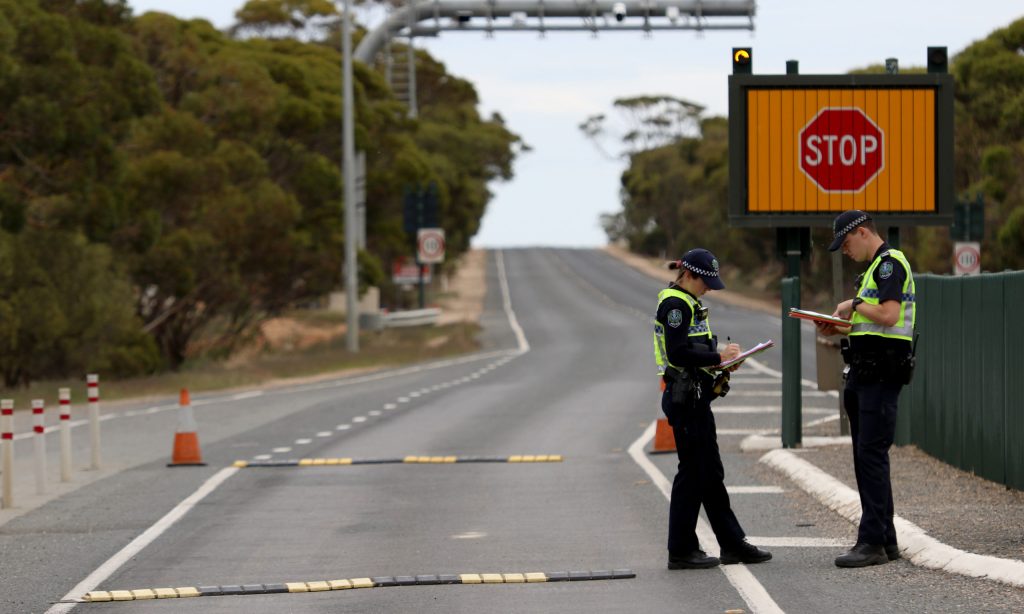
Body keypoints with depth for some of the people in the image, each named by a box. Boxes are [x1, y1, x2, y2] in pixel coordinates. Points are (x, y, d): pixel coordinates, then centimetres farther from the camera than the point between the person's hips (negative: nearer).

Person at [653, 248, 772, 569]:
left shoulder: (687, 304, 18)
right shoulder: (674, 304, -14)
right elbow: (678, 353, -23)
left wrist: (720, 360, 5)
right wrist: (717, 357, -17)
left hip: (695, 397, 10)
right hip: (684, 398, -10)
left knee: (710, 473, 11)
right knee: (693, 471, -5)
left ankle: (733, 543, 15)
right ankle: (681, 551, 0)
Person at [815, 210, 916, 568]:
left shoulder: (890, 263, -11)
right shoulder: (875, 267, 22)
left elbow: (889, 314, -23)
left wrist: (855, 305, -9)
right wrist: (840, 326, 10)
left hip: (881, 373, -11)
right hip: (864, 373, 11)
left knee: (872, 455, -13)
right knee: (865, 458, 11)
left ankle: (872, 542, -15)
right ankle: (886, 540, 15)